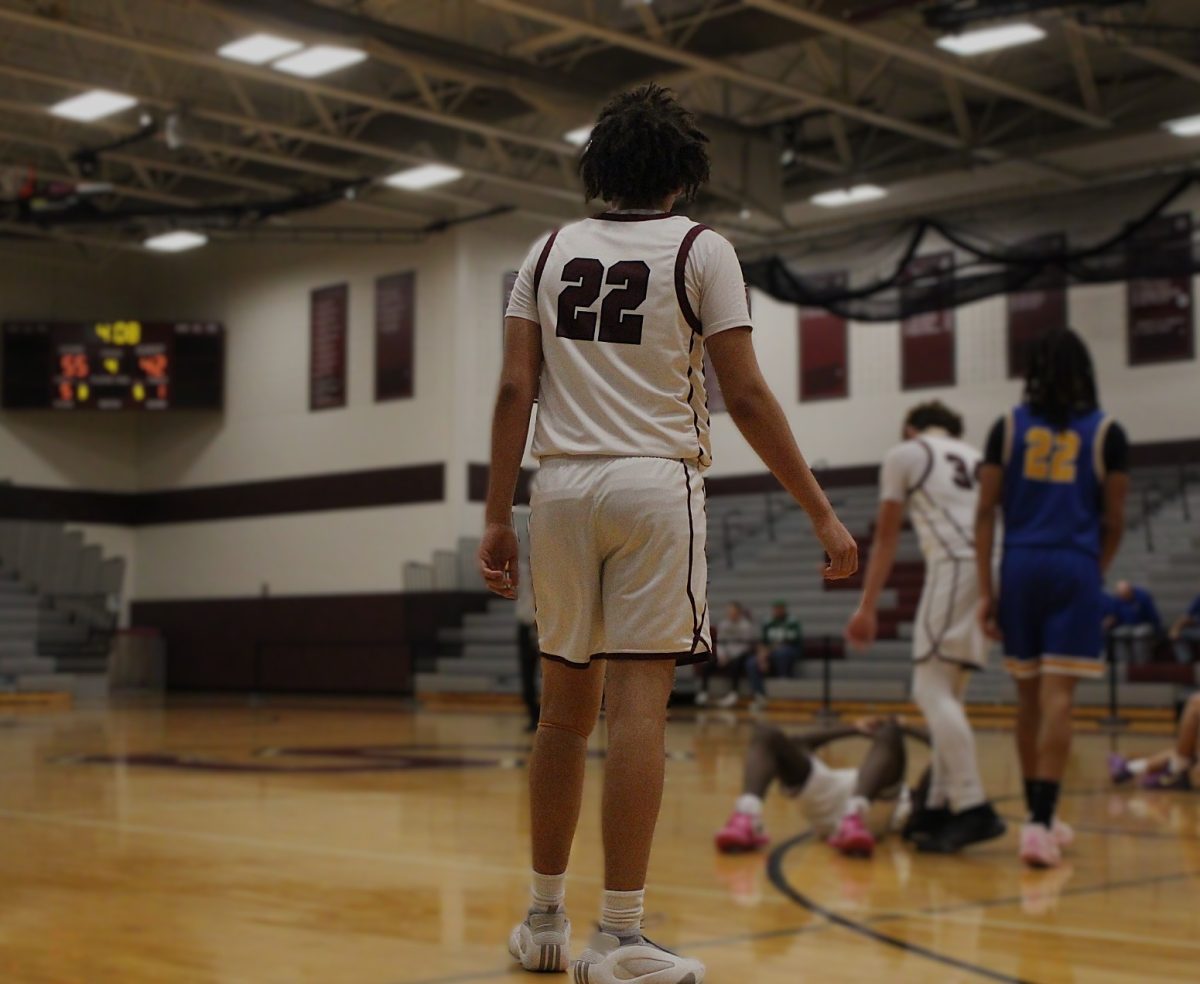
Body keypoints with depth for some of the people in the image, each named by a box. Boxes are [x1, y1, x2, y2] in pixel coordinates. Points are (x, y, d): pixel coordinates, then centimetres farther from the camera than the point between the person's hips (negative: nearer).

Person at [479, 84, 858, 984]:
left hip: (561, 483, 4)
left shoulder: (551, 251, 11)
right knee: (639, 705, -5)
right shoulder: (700, 250, 1)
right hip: (654, 481, -4)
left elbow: (515, 390, 4)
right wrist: (821, 512, -1)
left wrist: (498, 517, 6)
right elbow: (747, 396, -5)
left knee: (565, 709, 13)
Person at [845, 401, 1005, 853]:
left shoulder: (905, 453, 13)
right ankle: (942, 807, 14)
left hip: (957, 566, -7)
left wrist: (867, 608, 10)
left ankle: (974, 808, -19)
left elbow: (886, 537, 9)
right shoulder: (975, 457, 29)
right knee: (947, 692, 15)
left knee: (932, 689, -8)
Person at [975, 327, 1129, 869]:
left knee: (1029, 696, 13)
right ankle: (1040, 823, -14)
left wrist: (986, 590, 3)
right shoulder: (1106, 432, 3)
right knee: (1058, 697, -6)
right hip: (1076, 569, -2)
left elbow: (986, 511, 1)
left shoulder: (1008, 427, 6)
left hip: (1021, 566, 2)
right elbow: (1113, 521, 4)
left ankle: (1039, 816, 24)